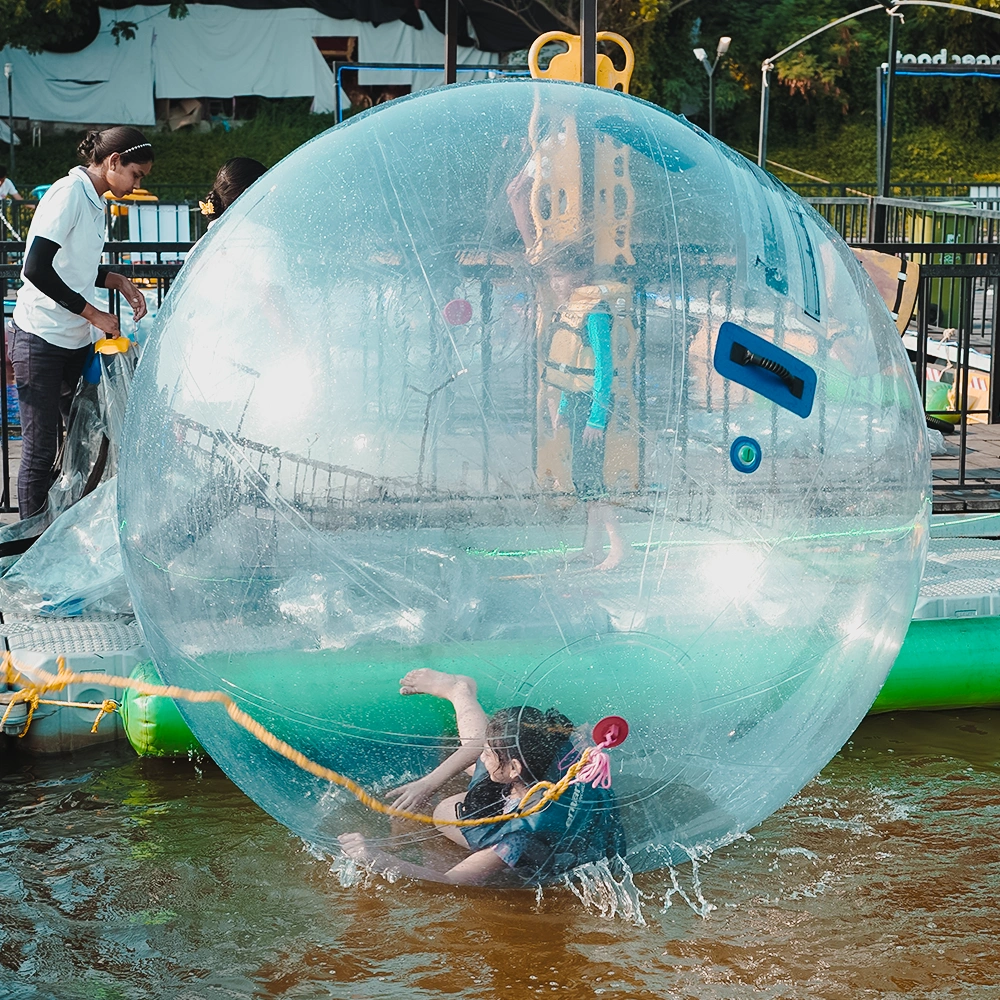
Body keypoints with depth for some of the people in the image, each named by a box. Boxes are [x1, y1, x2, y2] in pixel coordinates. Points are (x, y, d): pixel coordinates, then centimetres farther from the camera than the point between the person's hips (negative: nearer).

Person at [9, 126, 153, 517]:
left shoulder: (94, 200, 13)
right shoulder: (68, 193, -15)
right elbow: (36, 269, -23)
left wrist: (116, 281, 7)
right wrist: (94, 313, -19)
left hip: (77, 339, 9)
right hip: (41, 339, -9)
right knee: (40, 448, -3)